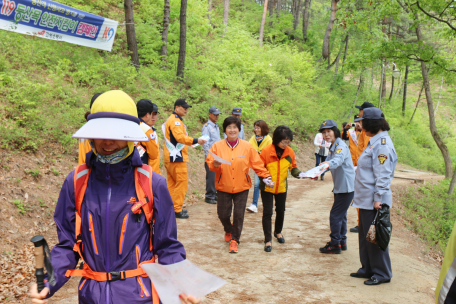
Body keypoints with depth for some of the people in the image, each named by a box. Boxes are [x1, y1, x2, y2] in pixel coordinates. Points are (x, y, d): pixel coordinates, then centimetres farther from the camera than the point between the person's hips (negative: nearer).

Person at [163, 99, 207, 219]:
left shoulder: (174, 120, 19)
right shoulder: (175, 121, -14)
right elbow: (180, 137, -27)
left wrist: (190, 143, 21)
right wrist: (196, 141, -35)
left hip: (171, 158, 11)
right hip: (177, 158, -11)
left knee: (172, 183, 13)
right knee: (182, 183, -7)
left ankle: (172, 208, 19)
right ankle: (177, 210, -5)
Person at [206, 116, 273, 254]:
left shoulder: (247, 147, 0)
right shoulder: (217, 146, -2)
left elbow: (257, 164, 4)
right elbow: (209, 163, -2)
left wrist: (266, 177, -2)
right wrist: (214, 164, -24)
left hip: (241, 187, 0)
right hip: (223, 187, 0)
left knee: (239, 214, -1)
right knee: (223, 214, 5)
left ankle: (234, 239, 18)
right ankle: (228, 230, 39)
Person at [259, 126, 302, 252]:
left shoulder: (290, 152, -8)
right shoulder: (266, 151, -19)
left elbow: (293, 167, 4)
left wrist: (298, 173, -17)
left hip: (282, 187, 4)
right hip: (267, 187, -4)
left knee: (281, 211, 18)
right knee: (267, 212, -4)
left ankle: (278, 232, 43)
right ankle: (268, 240, 7)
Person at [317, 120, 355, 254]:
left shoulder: (341, 146, -19)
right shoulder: (332, 147, 12)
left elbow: (338, 159, -39)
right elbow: (328, 162, 19)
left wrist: (328, 163, -57)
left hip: (347, 187, -10)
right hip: (340, 186, 10)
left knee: (335, 214, -6)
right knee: (340, 215, 16)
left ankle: (335, 244, 3)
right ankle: (342, 242, 27)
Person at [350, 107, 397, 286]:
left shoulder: (382, 144, -18)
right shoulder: (375, 141, 14)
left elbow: (383, 174, -22)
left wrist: (378, 198, -23)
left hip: (373, 201, -10)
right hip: (366, 199, 10)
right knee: (365, 236, 17)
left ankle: (382, 274, 10)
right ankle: (368, 269, 29)